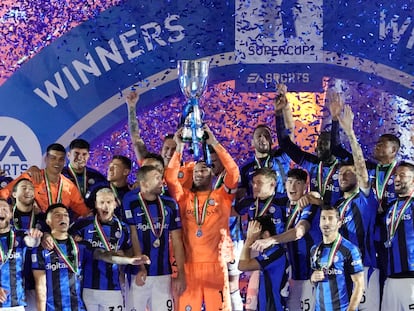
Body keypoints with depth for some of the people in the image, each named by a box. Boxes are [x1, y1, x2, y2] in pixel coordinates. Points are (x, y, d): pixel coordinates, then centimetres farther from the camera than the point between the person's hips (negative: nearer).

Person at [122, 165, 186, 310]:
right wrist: (140, 267, -10)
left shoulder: (170, 204, 6)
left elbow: (177, 241, 8)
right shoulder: (130, 202, -5)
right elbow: (133, 237, -5)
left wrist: (181, 274, 3)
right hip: (138, 273, -3)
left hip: (163, 273, 3)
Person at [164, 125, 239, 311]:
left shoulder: (222, 196, 8)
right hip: (189, 265, 1)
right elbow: (170, 178, 2)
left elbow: (234, 173, -3)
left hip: (215, 265, -1)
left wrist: (215, 144, -5)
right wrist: (179, 148, -1)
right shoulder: (185, 198, 13)